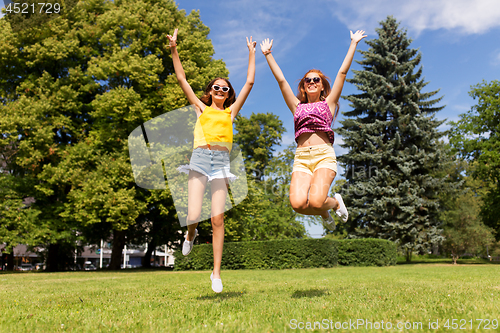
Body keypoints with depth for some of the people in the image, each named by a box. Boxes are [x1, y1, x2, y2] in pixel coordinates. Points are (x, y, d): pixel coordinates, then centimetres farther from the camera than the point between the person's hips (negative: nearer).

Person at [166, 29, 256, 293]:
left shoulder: (230, 111, 20)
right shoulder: (201, 108, 19)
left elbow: (249, 83, 22)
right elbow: (182, 79, 16)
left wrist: (251, 53, 26)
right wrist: (174, 50, 12)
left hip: (222, 162, 1)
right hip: (200, 158, 0)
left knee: (217, 219, -3)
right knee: (193, 215, -11)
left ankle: (216, 272, 5)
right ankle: (191, 234, 27)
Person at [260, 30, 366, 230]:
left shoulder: (328, 104, 18)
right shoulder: (297, 107, 23)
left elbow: (342, 73, 16)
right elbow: (281, 80, 23)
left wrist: (353, 44, 18)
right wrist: (267, 54, 23)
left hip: (324, 155, -2)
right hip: (301, 158, 2)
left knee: (315, 201, -25)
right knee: (298, 203, -21)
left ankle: (335, 203, 14)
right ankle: (324, 213, 15)